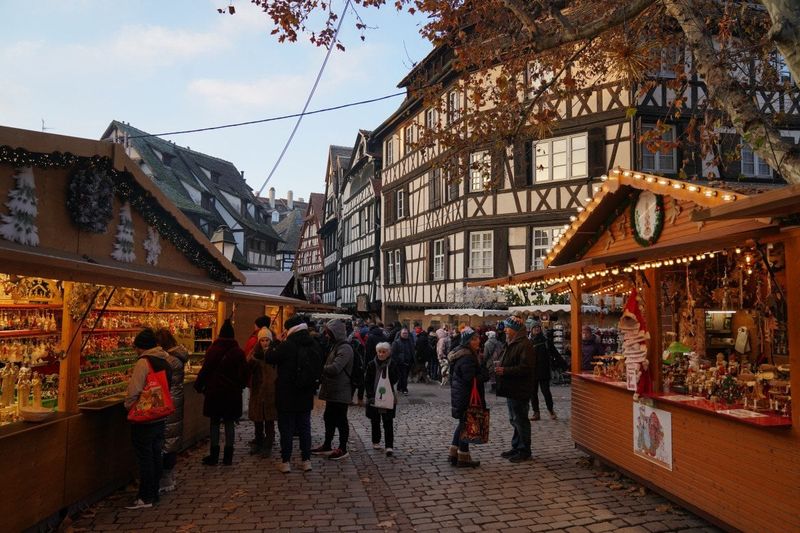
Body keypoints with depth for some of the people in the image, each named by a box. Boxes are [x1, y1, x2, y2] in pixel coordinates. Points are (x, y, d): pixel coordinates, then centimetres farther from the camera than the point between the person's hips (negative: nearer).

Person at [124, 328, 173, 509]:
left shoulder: (143, 362, -15)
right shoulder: (165, 362, 9)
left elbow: (134, 390, -17)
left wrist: (128, 406, 0)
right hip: (161, 417, 8)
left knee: (145, 457, -1)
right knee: (156, 455, 14)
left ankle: (145, 498, 5)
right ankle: (154, 493, 23)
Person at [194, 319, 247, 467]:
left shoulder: (213, 350, -9)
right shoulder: (238, 352, -2)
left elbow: (205, 370, -7)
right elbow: (243, 373, 3)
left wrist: (199, 386, 7)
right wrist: (239, 386, 20)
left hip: (215, 392, -2)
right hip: (233, 393, 2)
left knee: (215, 422, 8)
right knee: (229, 423, 8)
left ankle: (214, 456, 12)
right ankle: (228, 457, 11)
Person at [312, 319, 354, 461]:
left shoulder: (344, 348, -19)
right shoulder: (334, 346, 13)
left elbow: (335, 368, -28)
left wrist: (319, 369, -15)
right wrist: (321, 369, -1)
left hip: (340, 392, -10)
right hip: (332, 391, 10)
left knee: (341, 421, 2)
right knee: (329, 418, 18)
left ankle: (343, 449, 14)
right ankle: (327, 446, 30)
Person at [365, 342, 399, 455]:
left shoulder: (392, 365, -2)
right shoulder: (372, 365, 0)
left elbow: (395, 379, -3)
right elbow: (367, 381, 0)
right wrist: (370, 395, -8)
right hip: (374, 398, 2)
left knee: (388, 423, -3)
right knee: (375, 421, 14)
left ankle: (389, 445, -1)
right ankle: (376, 441, 30)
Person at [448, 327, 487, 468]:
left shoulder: (462, 353, 11)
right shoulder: (467, 358, -22)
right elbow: (471, 379, -26)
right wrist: (485, 374, -13)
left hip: (459, 395, 10)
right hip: (466, 397, -10)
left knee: (462, 423, 19)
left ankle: (454, 453, 27)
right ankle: (463, 457, 11)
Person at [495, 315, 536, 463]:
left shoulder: (524, 345, -17)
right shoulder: (512, 344, 16)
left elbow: (525, 368, -25)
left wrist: (505, 370, -24)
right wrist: (500, 370, 8)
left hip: (519, 390, -10)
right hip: (511, 389, 10)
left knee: (520, 420, -2)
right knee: (514, 420, 17)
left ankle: (525, 451, 8)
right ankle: (516, 447, 27)